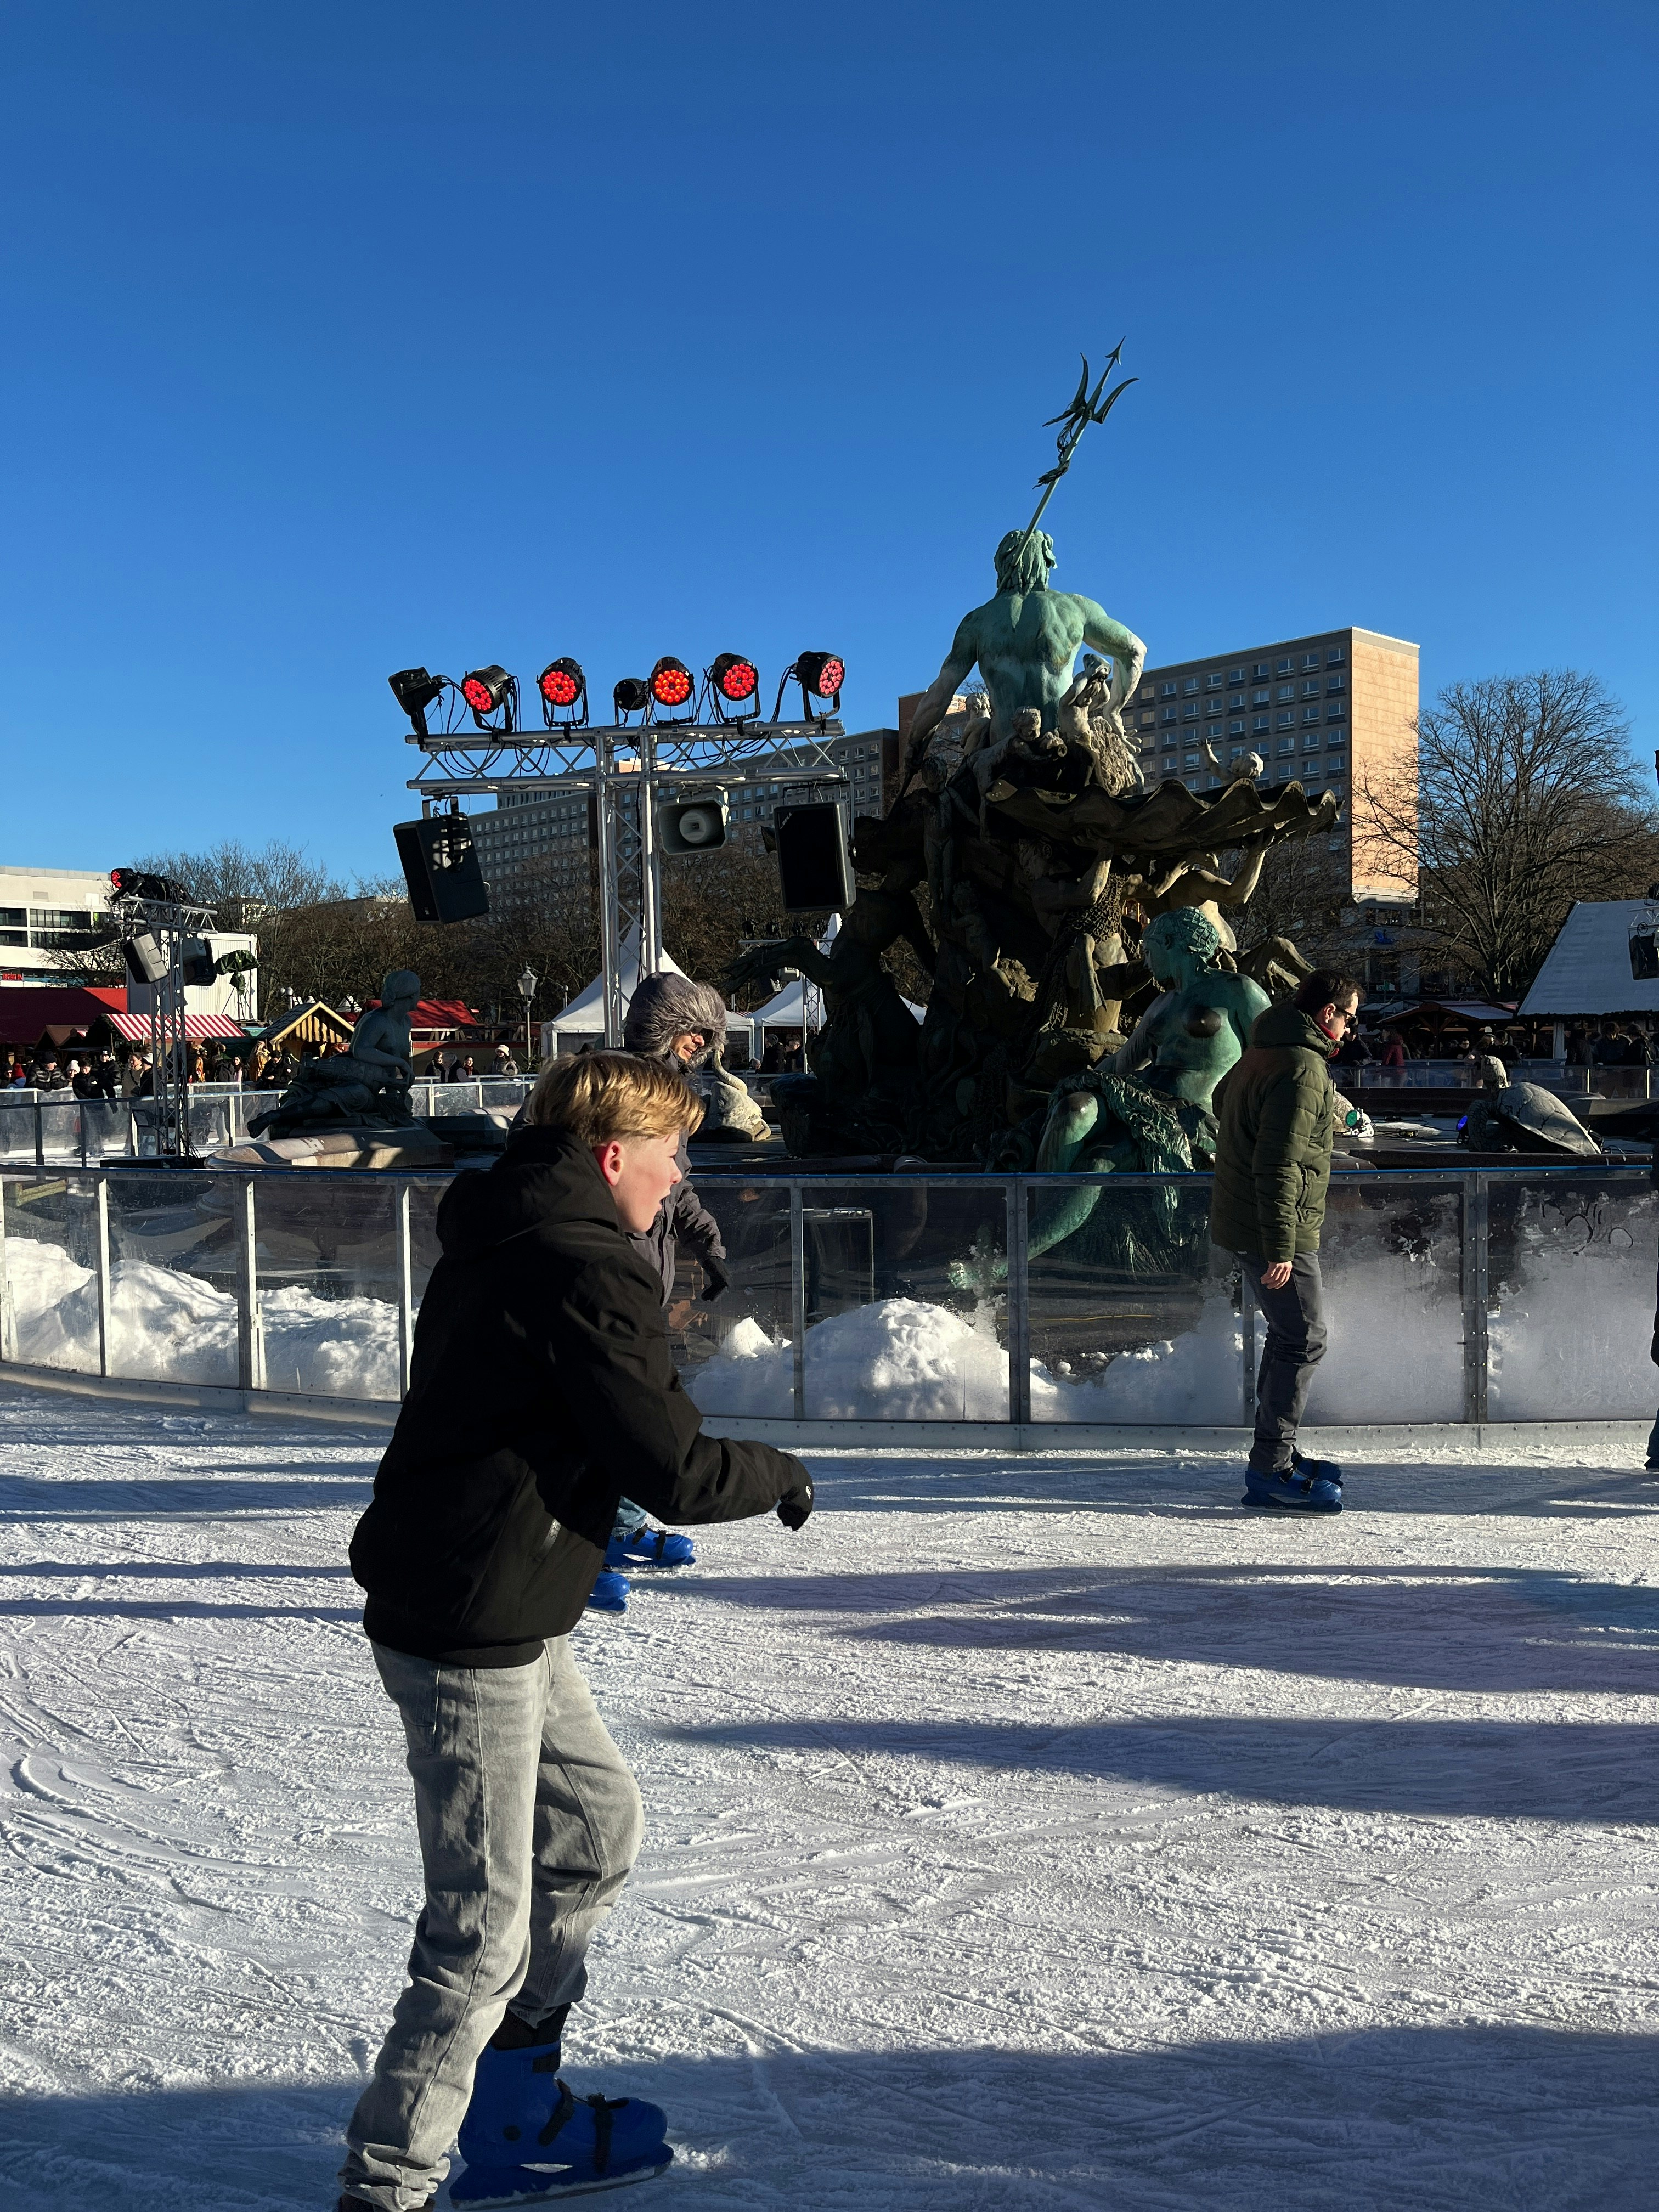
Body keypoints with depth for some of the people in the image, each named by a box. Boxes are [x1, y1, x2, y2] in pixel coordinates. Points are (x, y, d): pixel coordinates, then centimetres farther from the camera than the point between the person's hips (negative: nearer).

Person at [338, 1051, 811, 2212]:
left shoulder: (503, 1240, 10)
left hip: (510, 1618, 10)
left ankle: (515, 2104, 37)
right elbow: (677, 1471, -21)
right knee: (483, 1930, 0)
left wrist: (588, 1527, 22)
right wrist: (780, 1474, -3)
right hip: (471, 1634, -10)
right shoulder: (587, 1274, -21)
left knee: (598, 1824, 23)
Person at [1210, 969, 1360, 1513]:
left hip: (1242, 1221, 10)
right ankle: (1271, 1471, -4)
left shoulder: (1263, 1052, 12)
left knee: (1288, 1335, 18)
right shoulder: (1303, 1069, -19)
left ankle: (1275, 1454, 26)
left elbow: (1222, 1097, 33)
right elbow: (1279, 1165, -25)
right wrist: (1281, 1249, -25)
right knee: (1303, 1341, -7)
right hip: (1277, 1229, -10)